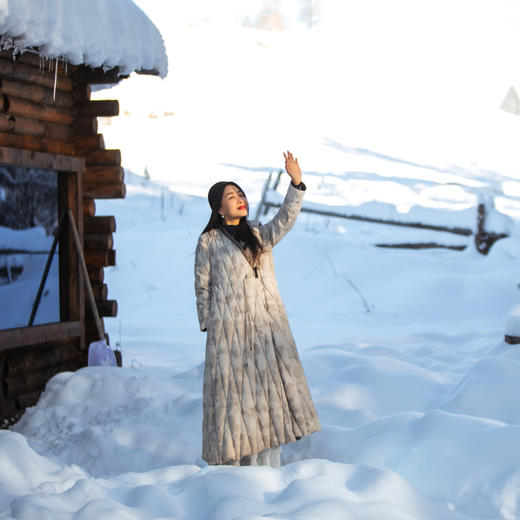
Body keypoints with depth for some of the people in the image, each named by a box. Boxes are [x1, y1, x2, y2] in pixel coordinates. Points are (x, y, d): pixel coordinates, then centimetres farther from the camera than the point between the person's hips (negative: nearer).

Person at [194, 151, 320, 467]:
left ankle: (270, 463, 8)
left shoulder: (260, 236, 15)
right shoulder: (209, 243, 4)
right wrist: (208, 327, -2)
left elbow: (285, 220, -3)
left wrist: (297, 184, -17)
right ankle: (243, 462, 2)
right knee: (238, 389, -4)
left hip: (268, 323, 4)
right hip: (229, 327, -4)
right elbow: (203, 287, 5)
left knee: (271, 386, 2)